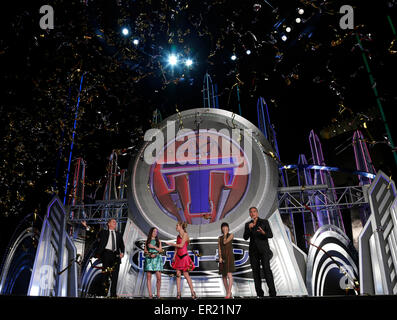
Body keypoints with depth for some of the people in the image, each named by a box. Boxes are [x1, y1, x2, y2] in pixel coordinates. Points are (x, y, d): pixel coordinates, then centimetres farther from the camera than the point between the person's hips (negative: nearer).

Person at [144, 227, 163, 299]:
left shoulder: (158, 241, 13)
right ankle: (150, 294, 1)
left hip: (157, 259, 0)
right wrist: (150, 254, -6)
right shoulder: (147, 241, 12)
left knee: (159, 277, -7)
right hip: (149, 259, 0)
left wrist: (154, 247, -6)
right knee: (148, 277, -4)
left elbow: (160, 250, 6)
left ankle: (158, 293, 6)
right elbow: (145, 251, 11)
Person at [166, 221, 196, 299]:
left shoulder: (185, 234, -9)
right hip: (178, 256, 7)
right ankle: (178, 293, 10)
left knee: (186, 275, -3)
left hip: (184, 256, -7)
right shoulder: (178, 236, 13)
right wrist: (174, 256, 6)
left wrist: (171, 244, -6)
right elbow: (176, 247, 15)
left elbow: (181, 245, -15)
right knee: (178, 274, 5)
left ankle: (193, 292, 7)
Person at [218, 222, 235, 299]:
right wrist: (220, 257, -10)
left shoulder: (231, 235, 3)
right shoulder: (220, 238, 13)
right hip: (222, 257, 4)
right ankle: (228, 293, 15)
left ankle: (229, 292, -18)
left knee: (229, 274, -18)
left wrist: (225, 234, -2)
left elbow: (225, 242, -10)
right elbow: (219, 249, 4)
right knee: (223, 276, 5)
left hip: (229, 256, -4)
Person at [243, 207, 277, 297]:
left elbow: (270, 235, -6)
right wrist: (249, 228, -18)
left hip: (263, 249, -3)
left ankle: (272, 293, -11)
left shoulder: (264, 222, 0)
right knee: (256, 271, 1)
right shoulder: (248, 224, 8)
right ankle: (259, 294, 9)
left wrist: (263, 233, -29)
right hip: (253, 250, 3)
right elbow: (245, 237, -1)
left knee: (266, 269, -16)